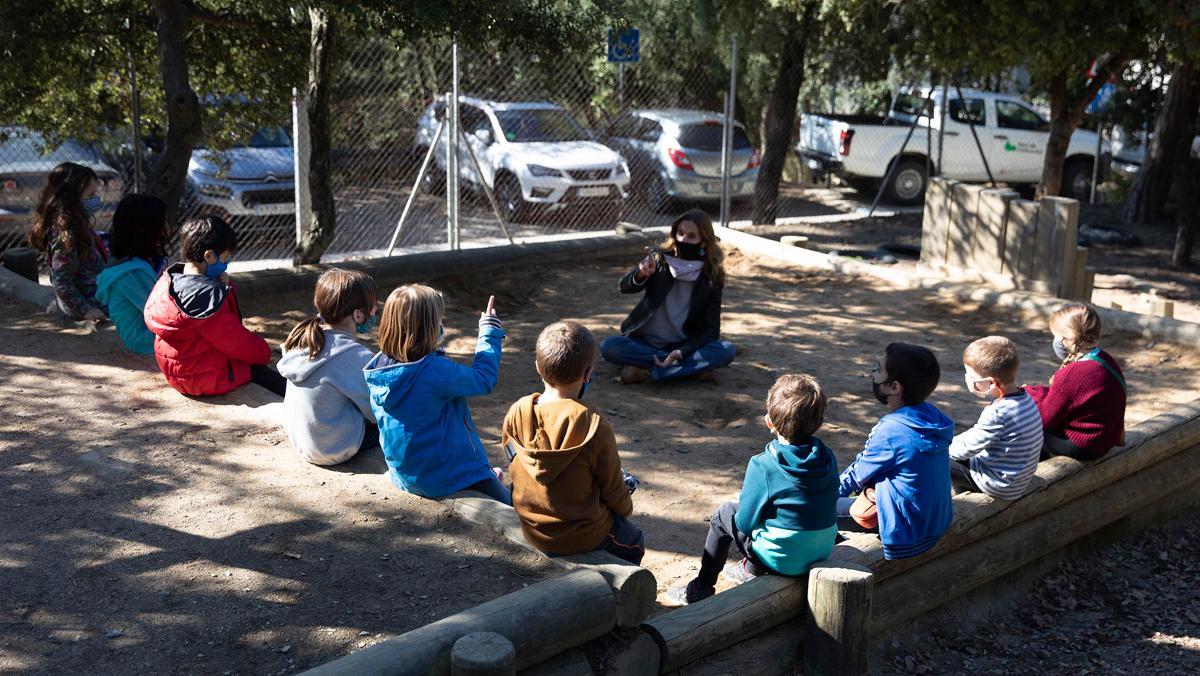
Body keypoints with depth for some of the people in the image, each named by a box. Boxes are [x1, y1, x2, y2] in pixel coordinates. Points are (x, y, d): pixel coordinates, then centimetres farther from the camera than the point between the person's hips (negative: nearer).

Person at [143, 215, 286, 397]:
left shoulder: (169, 280, 1)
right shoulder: (207, 295, -28)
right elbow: (240, 344, -21)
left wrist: (224, 287, -6)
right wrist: (264, 352, -2)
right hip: (205, 378, -10)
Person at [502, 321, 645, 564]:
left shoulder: (516, 413, -12)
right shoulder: (594, 426, -25)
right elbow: (612, 487, -13)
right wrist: (626, 509, 9)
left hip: (532, 529, 5)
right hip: (582, 534, -5)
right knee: (634, 543, 26)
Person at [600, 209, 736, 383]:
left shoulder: (712, 277, -5)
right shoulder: (660, 260, -5)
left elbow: (710, 329, -8)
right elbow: (625, 287, -18)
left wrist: (681, 353, -25)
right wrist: (640, 275, -42)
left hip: (685, 346, 0)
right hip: (645, 342, 1)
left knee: (727, 351, -27)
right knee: (609, 346, -28)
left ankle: (645, 369, -24)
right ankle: (693, 366, -21)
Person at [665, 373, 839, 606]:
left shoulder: (763, 466, -21)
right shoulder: (828, 457, -6)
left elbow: (746, 523, -14)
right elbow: (827, 503, 9)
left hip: (781, 558, -5)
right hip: (822, 551, 5)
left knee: (725, 513, 15)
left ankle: (700, 589, 25)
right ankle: (752, 568, 44)